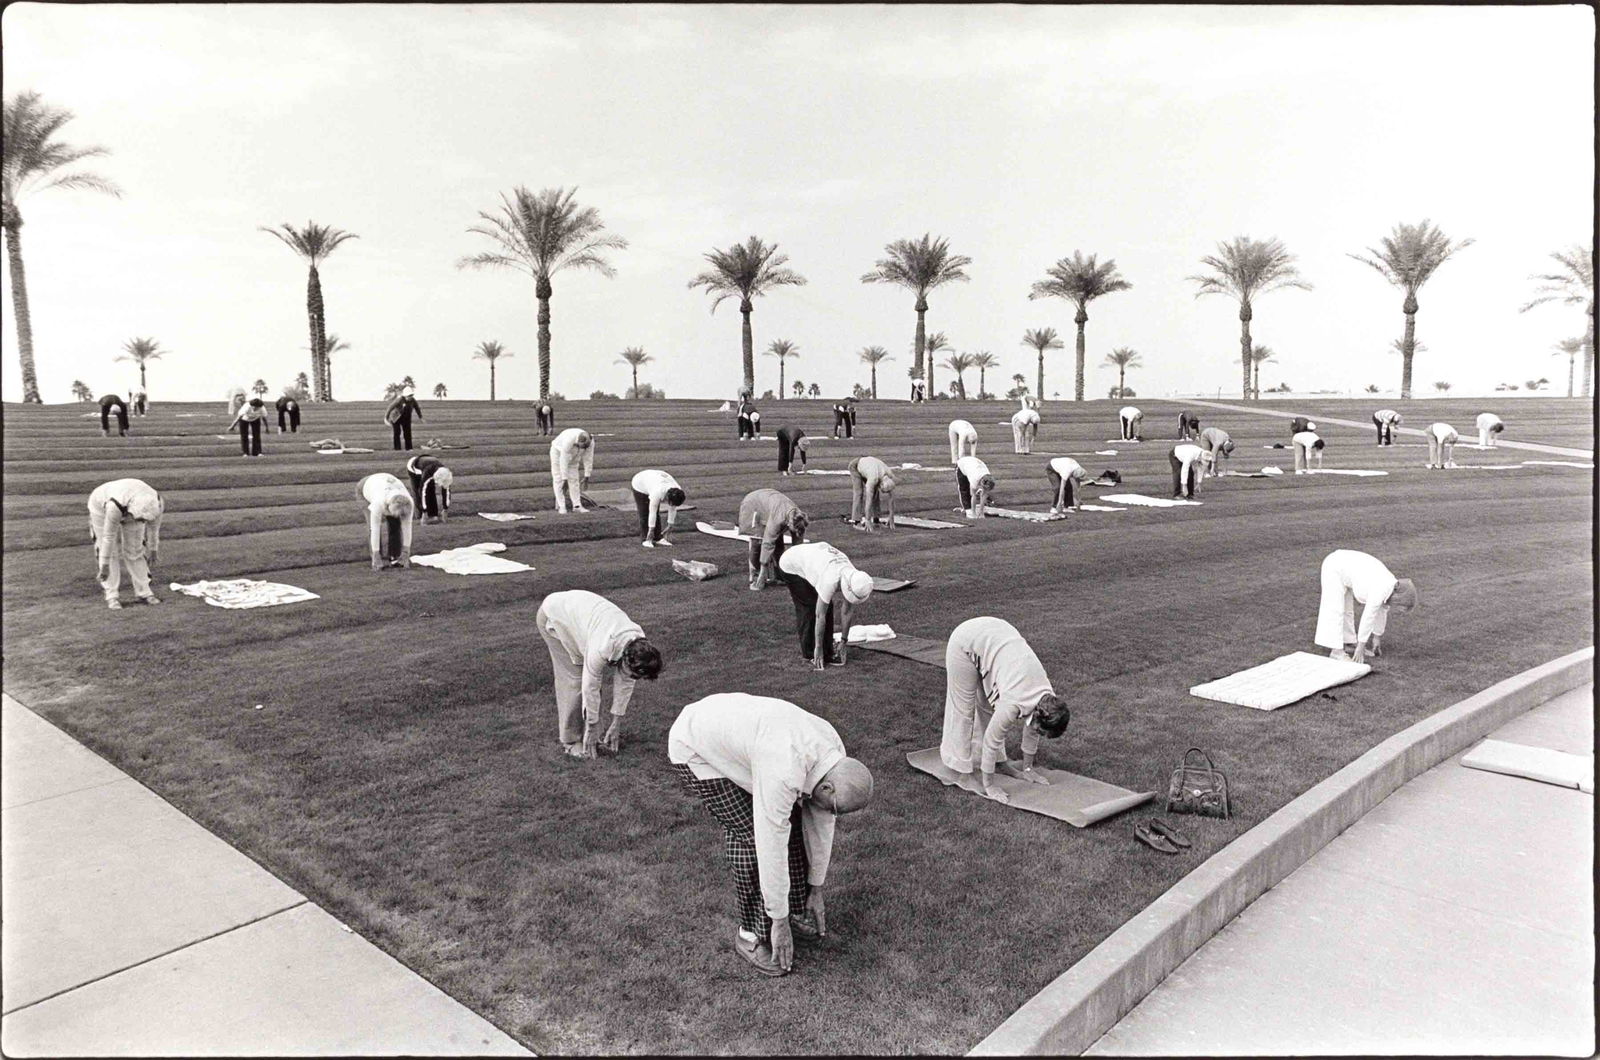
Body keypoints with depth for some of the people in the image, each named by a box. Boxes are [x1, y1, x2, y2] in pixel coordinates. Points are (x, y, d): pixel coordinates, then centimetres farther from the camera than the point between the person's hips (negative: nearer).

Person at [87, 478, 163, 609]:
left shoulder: (154, 504, -32)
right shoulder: (116, 506, -44)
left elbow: (154, 526, -12)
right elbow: (109, 536, -35)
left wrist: (153, 551, -2)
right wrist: (105, 565, -27)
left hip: (129, 510, 4)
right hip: (102, 506, -3)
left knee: (135, 550, -1)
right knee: (111, 551, -8)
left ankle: (143, 592, 5)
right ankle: (111, 596, -2)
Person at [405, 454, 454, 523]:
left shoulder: (444, 474, -29)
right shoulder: (427, 474, -45)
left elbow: (446, 491, -19)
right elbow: (423, 491, -40)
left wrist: (445, 509, -16)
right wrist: (424, 512, -36)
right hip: (414, 468, -4)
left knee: (431, 491, -10)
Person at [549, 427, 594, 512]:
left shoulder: (590, 442, -29)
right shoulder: (569, 440, -43)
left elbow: (588, 459, -17)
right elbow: (563, 461, -38)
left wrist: (586, 477, -16)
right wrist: (565, 479, -35)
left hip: (574, 455, 4)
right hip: (558, 451, -4)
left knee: (574, 479, -1)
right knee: (559, 480, -9)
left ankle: (577, 505, -1)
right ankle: (561, 506, -8)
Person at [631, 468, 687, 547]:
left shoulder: (677, 493, -25)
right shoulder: (658, 493, -43)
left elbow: (672, 509, -10)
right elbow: (652, 512, -35)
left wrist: (669, 525, -4)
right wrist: (651, 529, -28)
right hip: (640, 485, -6)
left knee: (657, 514, 1)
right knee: (644, 515, -10)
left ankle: (658, 538, 4)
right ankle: (645, 539, -6)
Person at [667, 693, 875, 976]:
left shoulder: (834, 753, -13)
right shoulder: (784, 772, -38)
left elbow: (821, 822, 0)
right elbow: (771, 846, -30)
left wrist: (816, 890, 8)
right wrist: (779, 921, -19)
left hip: (734, 734, 8)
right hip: (696, 748, -8)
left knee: (789, 819, 1)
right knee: (751, 833, -15)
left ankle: (796, 909, 18)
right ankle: (752, 934, 0)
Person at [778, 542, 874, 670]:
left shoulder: (853, 578, -18)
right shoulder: (831, 581, -40)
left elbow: (846, 612, -6)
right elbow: (820, 616, -31)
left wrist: (843, 641, 0)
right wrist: (818, 648, -23)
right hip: (791, 566, -7)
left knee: (827, 608, 0)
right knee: (808, 608, -12)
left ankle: (827, 652, 7)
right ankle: (809, 653, -1)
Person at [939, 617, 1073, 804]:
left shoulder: (1047, 698, -10)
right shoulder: (1014, 704, -30)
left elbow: (1031, 732, 7)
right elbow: (992, 739, -20)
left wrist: (1027, 768, 18)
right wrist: (988, 785, -11)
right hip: (965, 641, -6)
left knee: (990, 706, 8)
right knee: (964, 707, 2)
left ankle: (998, 762, 20)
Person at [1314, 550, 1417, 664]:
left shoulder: (1391, 584, 0)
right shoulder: (1380, 590, -25)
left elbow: (1382, 611, 13)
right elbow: (1368, 618, -22)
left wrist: (1377, 637, 22)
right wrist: (1360, 648, -16)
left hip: (1345, 567, 9)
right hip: (1334, 567, -9)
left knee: (1347, 610, 12)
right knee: (1335, 611, -10)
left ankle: (1349, 644, 18)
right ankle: (1336, 651, -10)